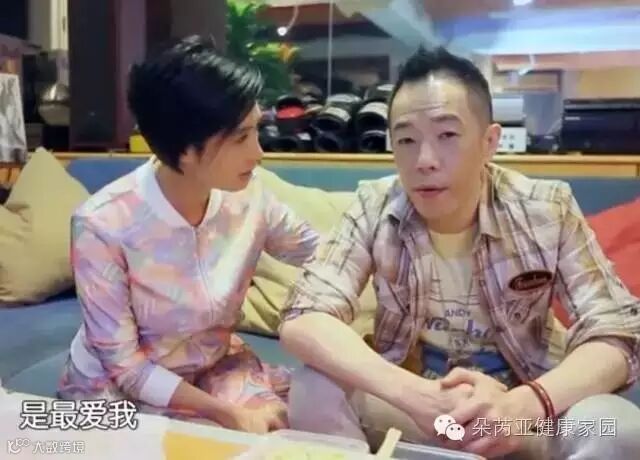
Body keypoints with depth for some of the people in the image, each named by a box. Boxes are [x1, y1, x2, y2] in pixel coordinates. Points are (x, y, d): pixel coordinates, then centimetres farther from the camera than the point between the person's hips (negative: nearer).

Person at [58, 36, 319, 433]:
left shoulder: (248, 194, -16)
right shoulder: (102, 224, -28)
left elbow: (319, 252, 1)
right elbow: (124, 364, -20)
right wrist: (226, 413, -24)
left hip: (216, 364, 4)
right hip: (118, 388, -4)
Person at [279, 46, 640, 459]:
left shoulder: (547, 211, -14)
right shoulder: (375, 208, -14)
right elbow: (303, 321, -22)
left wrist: (524, 404, -37)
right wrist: (415, 394, -38)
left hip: (522, 401, 1)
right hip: (411, 398, 0)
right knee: (313, 392, -26)